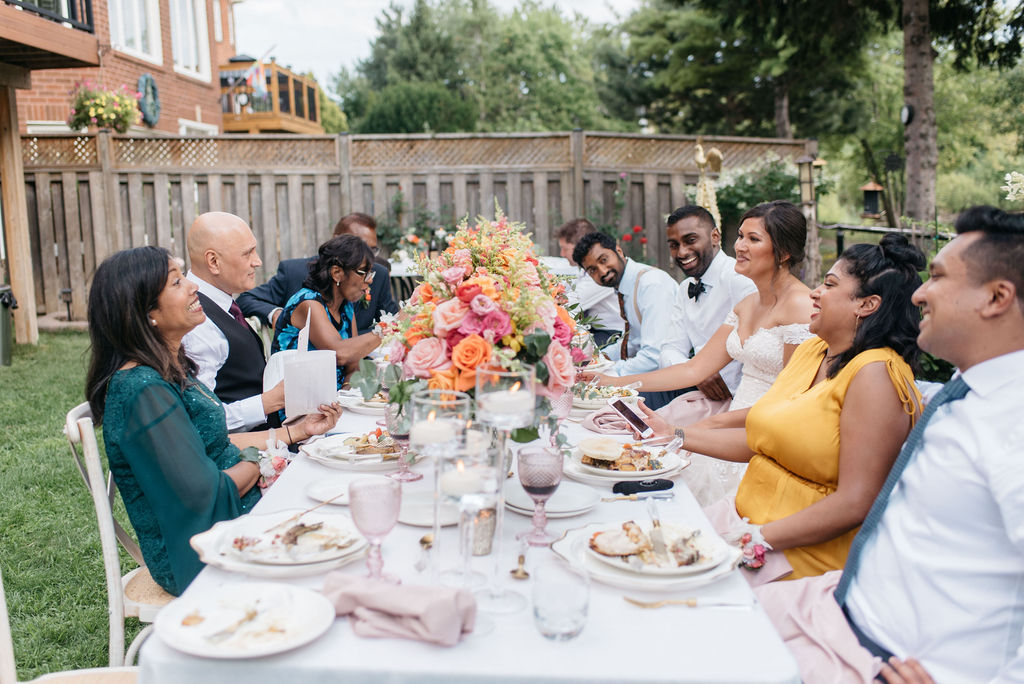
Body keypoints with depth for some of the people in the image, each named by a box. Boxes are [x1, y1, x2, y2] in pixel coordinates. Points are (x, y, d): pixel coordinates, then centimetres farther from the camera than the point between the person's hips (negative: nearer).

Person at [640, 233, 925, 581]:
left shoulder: (875, 375, -17)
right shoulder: (810, 350, 10)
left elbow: (856, 504, -22)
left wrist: (758, 539, -23)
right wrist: (675, 435, 12)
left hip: (804, 554, -8)